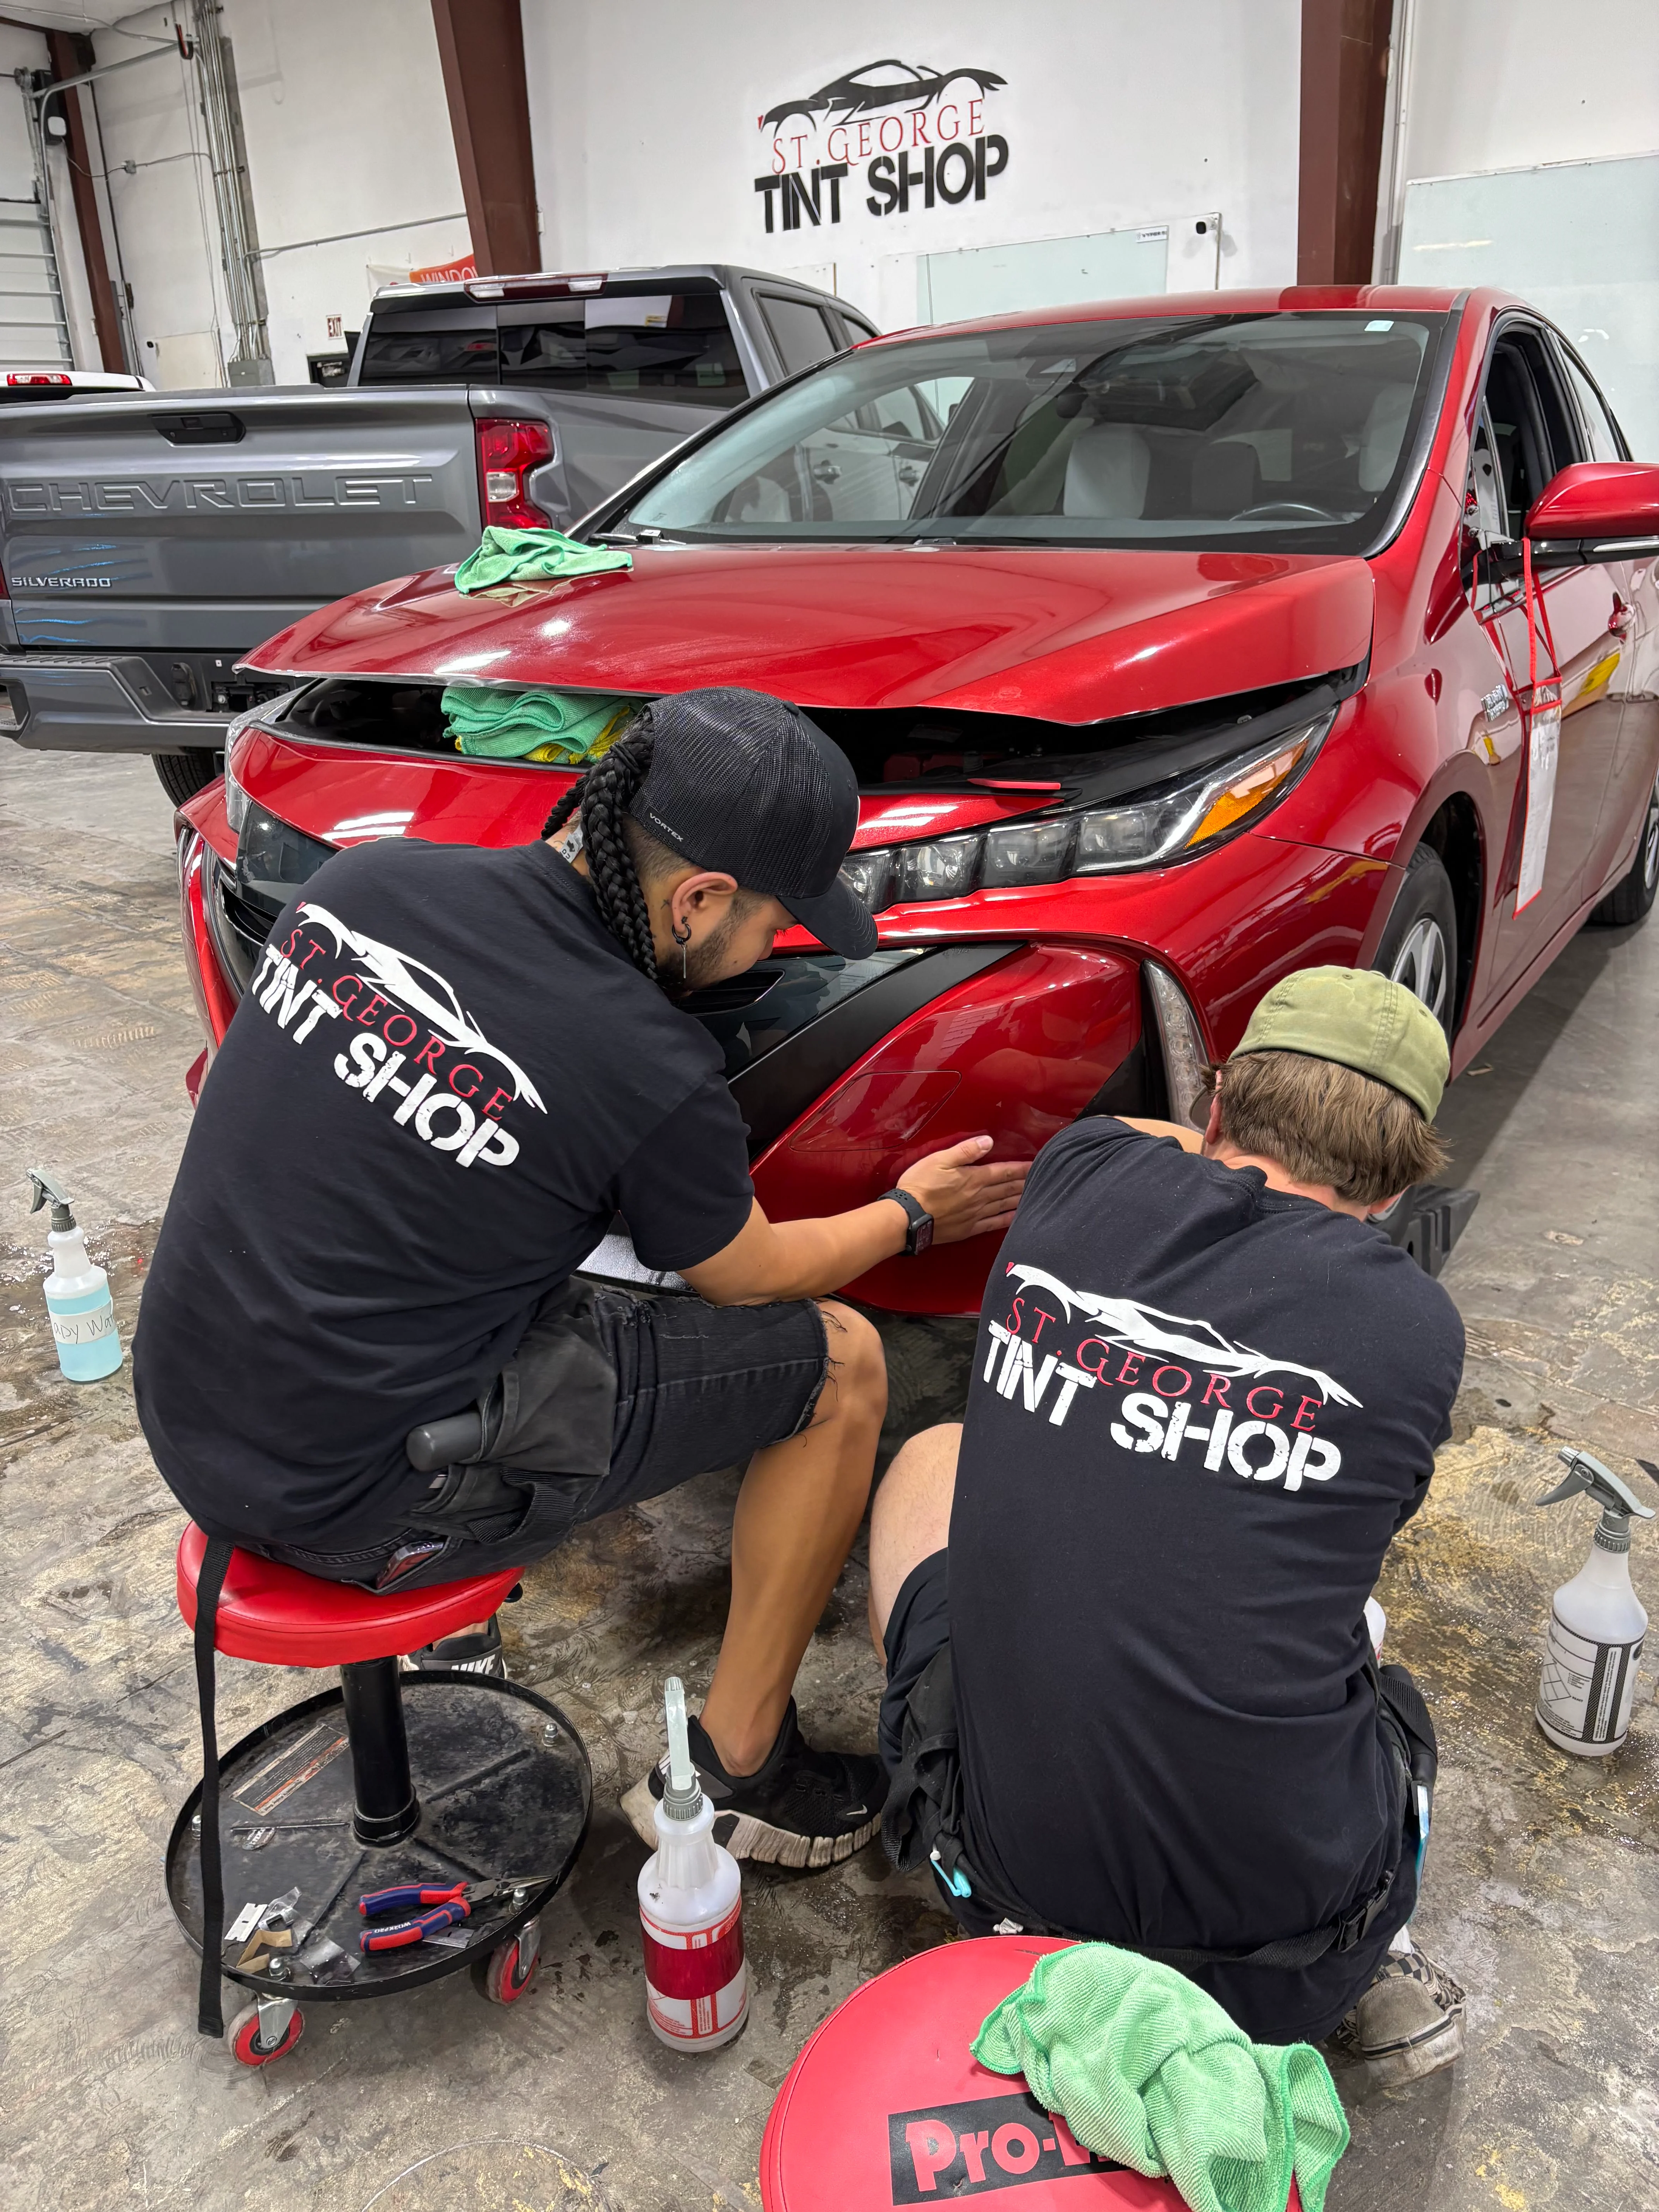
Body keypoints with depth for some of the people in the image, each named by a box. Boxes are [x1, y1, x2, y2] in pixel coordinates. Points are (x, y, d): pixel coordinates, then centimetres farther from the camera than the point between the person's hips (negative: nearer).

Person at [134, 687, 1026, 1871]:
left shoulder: (367, 873, -3)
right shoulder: (651, 1068, -20)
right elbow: (752, 1277, 0)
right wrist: (911, 1215, 18)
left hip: (190, 1417, 7)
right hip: (358, 1498, -7)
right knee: (839, 1364, 0)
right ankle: (735, 1770, 16)